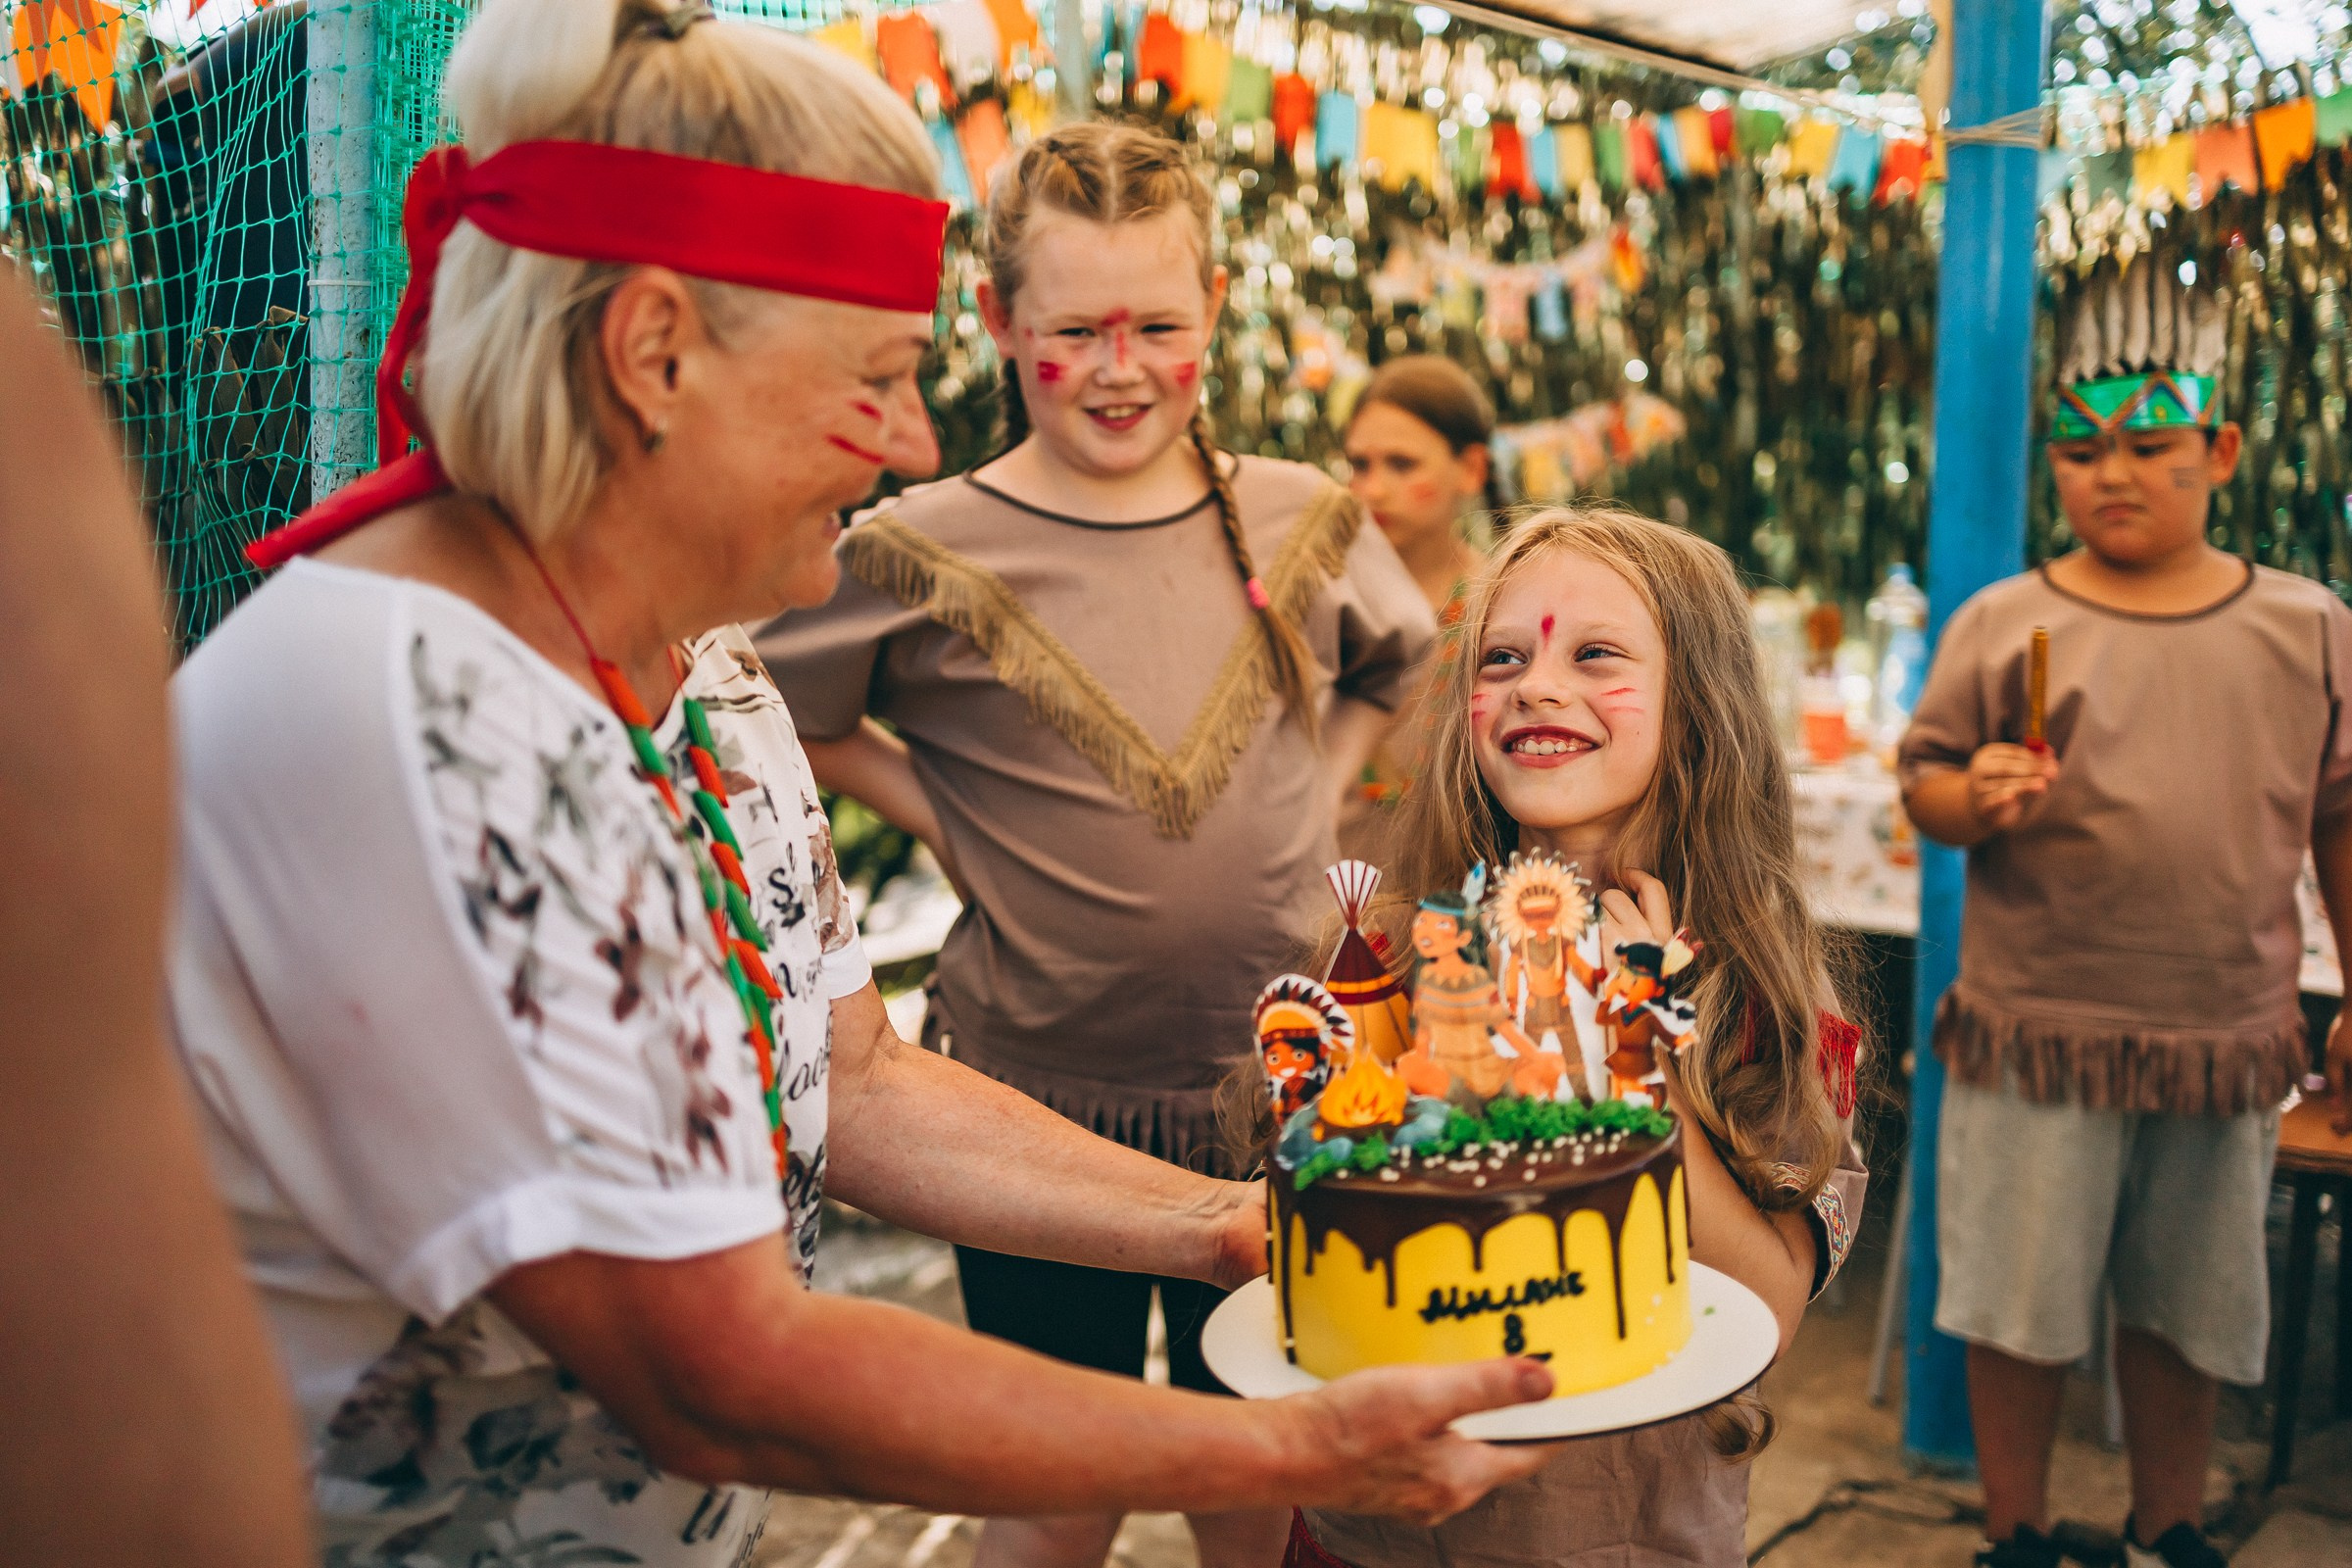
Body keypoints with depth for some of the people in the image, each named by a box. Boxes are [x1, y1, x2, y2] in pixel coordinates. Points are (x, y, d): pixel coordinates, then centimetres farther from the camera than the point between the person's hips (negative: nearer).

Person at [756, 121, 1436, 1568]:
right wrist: (948, 818, -6)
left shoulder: (1306, 525, 0)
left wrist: (1315, 795, 5)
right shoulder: (927, 555, -11)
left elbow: (1401, 667, 19)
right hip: (1039, 1095, -2)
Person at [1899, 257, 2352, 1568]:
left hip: (2227, 1036, 2)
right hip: (2036, 1031, -1)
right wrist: (1974, 799, -20)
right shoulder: (2002, 624, -2)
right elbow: (1924, 780, 3)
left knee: (2188, 1307, 15)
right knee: (2021, 1307, 7)